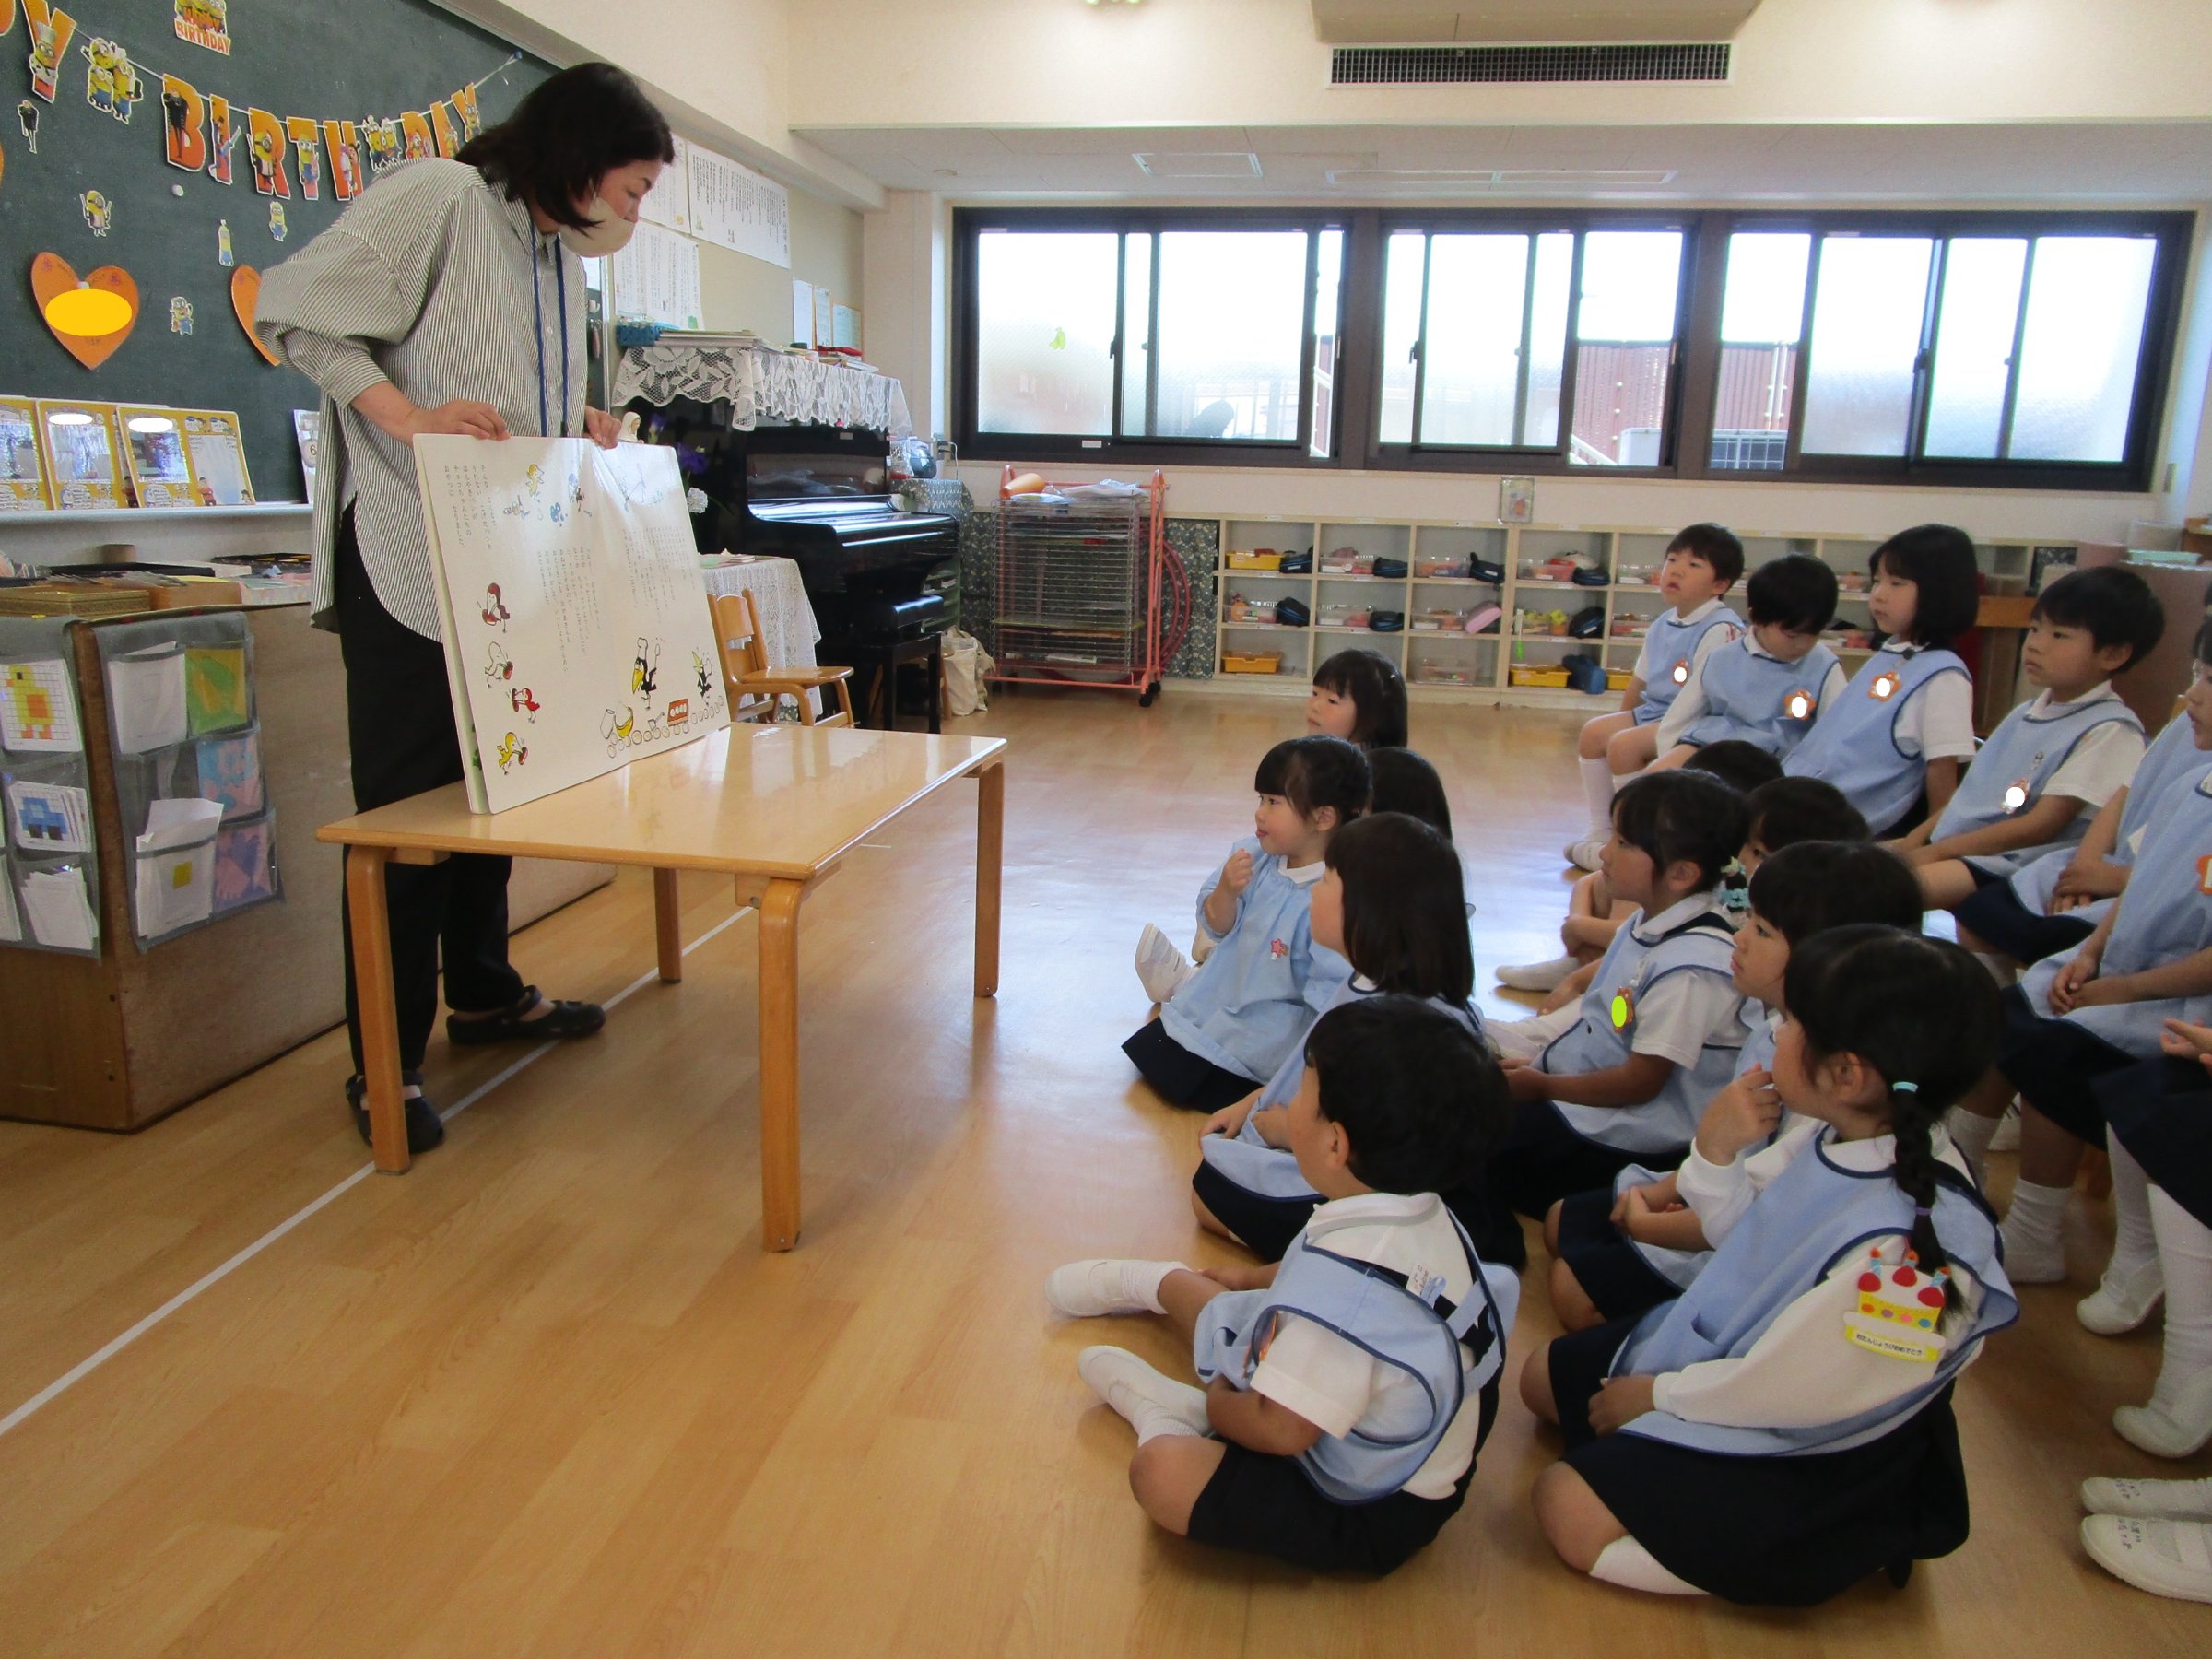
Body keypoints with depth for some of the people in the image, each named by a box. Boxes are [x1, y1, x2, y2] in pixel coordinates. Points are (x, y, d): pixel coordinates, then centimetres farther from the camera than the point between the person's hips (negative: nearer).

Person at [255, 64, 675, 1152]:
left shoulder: (561, 255, 17)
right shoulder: (440, 198, -9)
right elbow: (293, 313, -14)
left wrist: (581, 430, 5)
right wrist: (408, 416, -25)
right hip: (407, 559, -9)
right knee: (407, 800, -6)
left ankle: (482, 993, 32)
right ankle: (385, 1061, 4)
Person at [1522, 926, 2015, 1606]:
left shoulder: (1907, 1245, -36)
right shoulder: (1828, 1135, -12)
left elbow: (1781, 1389, -25)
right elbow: (1738, 1238, 5)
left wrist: (1657, 1393, -11)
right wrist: (1721, 1149, -15)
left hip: (1798, 1450, -8)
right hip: (1721, 1347, 8)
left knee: (1570, 1511, -13)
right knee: (1545, 1376, 12)